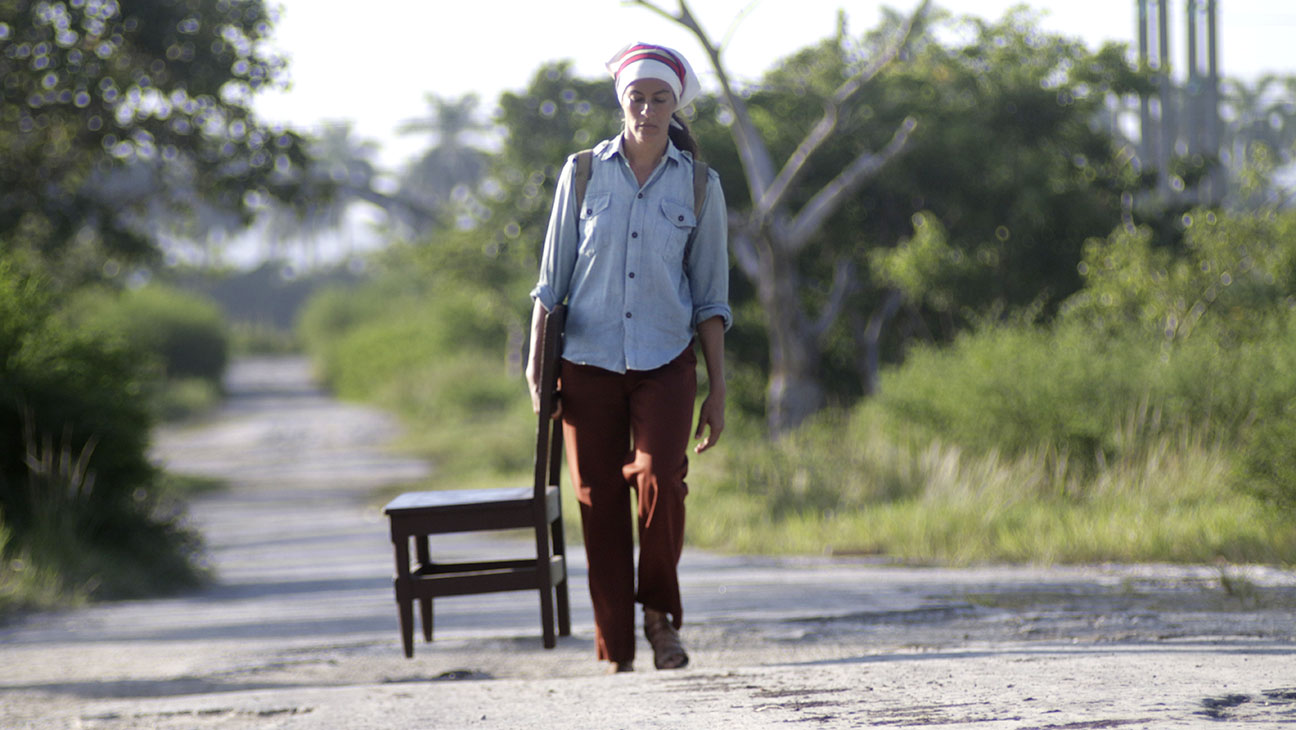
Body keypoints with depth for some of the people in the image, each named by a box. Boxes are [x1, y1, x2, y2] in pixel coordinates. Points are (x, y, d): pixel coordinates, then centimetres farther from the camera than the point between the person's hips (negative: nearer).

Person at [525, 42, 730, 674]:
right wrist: (537, 361, 0)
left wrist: (718, 390, 4)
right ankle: (616, 654, 6)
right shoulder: (583, 174, 4)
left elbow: (711, 299, 8)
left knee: (660, 479, -22)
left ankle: (660, 614, 0)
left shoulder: (699, 186, 5)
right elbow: (552, 280, 8)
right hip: (590, 361, 1)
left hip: (666, 361, -1)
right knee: (600, 502, -2)